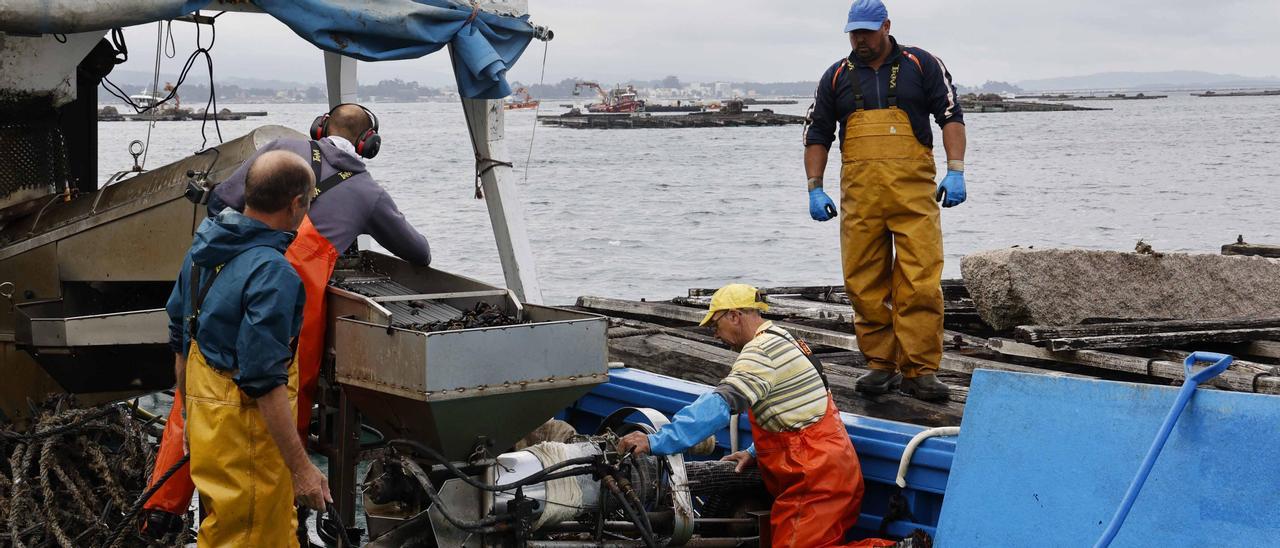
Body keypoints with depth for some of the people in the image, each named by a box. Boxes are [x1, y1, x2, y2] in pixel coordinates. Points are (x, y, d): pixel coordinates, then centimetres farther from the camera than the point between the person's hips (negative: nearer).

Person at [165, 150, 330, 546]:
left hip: (205, 420, 9)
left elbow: (180, 341, 15)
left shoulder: (203, 247, 5)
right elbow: (265, 382, -26)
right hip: (247, 427, -9)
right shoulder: (272, 273, -23)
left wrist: (192, 415, 27)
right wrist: (301, 467, -22)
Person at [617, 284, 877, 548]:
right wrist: (755, 453, 17)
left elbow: (719, 406, -28)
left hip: (817, 479, -10)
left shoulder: (761, 351, -15)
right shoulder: (783, 341, 18)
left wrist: (657, 441, -30)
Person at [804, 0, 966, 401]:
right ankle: (881, 365, 12)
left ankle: (920, 371, -5)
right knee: (864, 284, 2)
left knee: (921, 282, -9)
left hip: (914, 191, -3)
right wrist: (814, 189, 9)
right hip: (859, 195, 3)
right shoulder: (837, 77, 15)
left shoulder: (921, 65, 8)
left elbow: (951, 116, 5)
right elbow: (817, 135, 18)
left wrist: (955, 172, -6)